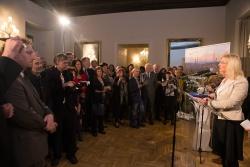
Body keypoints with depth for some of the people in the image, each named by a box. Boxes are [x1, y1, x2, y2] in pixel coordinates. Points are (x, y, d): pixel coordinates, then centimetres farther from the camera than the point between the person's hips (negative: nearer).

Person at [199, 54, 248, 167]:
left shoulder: (241, 82, -16)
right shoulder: (225, 80, 11)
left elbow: (230, 103, -25)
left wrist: (210, 103, -19)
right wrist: (209, 99, -4)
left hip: (231, 122, -8)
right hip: (220, 119, 8)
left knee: (230, 157, 9)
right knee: (222, 153, 20)